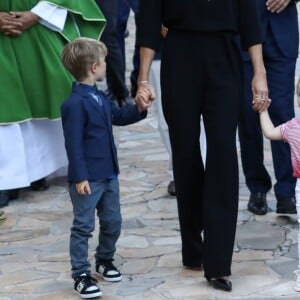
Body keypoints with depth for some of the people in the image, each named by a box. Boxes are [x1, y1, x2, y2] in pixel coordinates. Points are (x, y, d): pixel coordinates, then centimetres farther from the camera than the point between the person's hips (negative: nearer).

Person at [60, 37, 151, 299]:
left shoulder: (100, 98, 7)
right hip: (87, 178, -9)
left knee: (113, 222, 18)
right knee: (84, 227, 0)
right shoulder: (75, 103, -21)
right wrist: (80, 177, -22)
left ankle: (105, 259, 38)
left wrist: (139, 109, 8)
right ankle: (81, 274, 9)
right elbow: (74, 144, -22)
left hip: (108, 174, 9)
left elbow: (119, 116, 27)